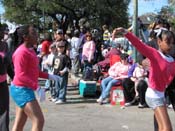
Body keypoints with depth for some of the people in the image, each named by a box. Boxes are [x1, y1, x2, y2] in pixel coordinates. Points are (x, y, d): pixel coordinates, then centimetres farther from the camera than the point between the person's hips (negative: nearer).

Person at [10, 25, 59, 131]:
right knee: (39, 121, -10)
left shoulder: (30, 50, 12)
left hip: (25, 89, 10)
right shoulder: (22, 52, -17)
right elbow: (20, 75, -23)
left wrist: (49, 76, 12)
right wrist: (36, 87, -28)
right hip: (22, 90, -10)